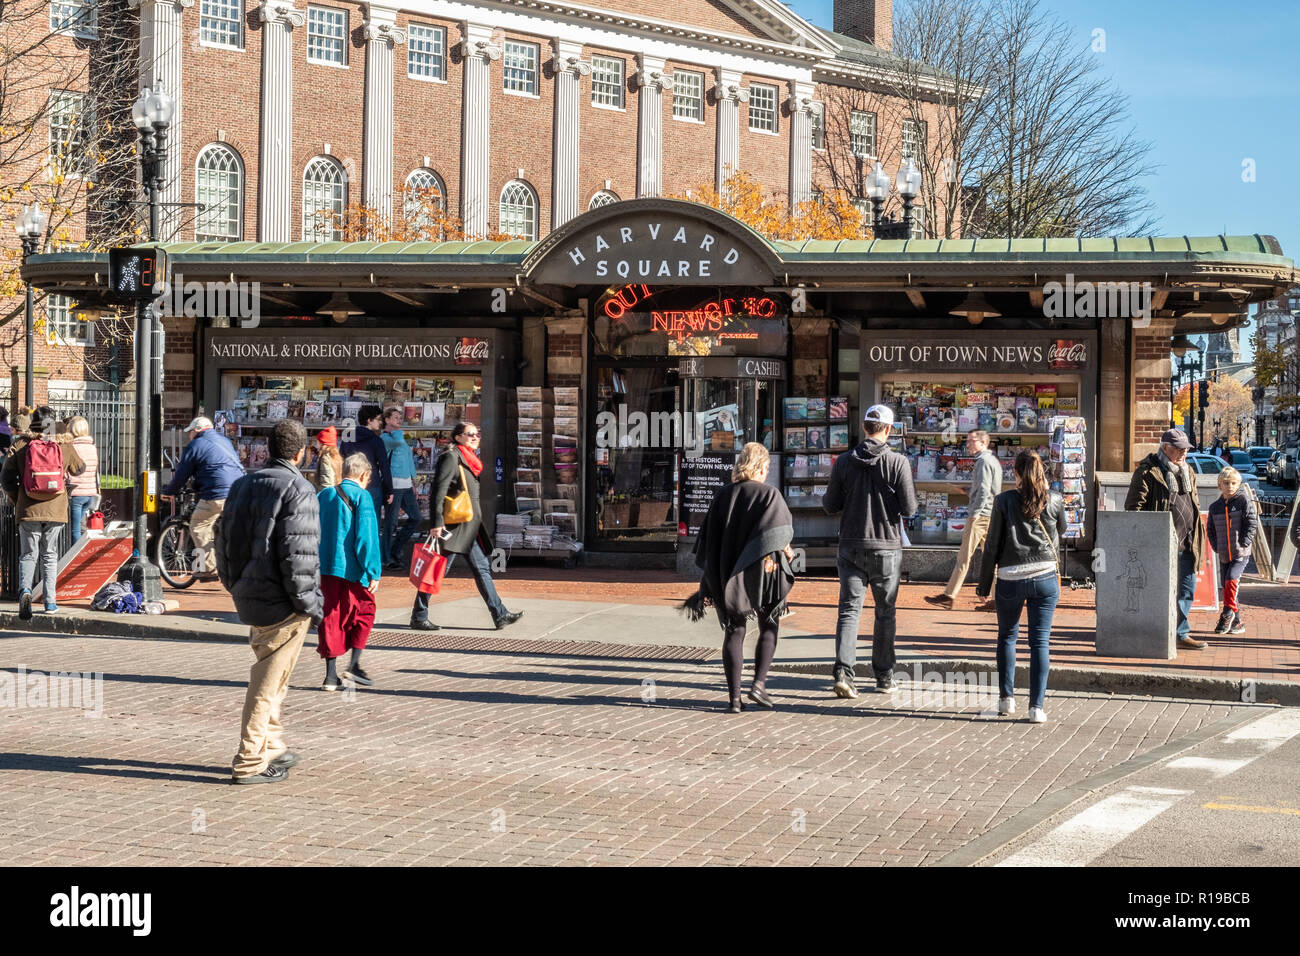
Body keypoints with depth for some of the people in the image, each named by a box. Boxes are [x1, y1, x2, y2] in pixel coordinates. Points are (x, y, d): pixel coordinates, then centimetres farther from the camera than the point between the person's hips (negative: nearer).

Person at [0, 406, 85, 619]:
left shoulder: (20, 446, -2)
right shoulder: (64, 446, -1)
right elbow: (79, 469, 18)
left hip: (28, 511, 0)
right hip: (55, 511, 0)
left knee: (28, 555, 8)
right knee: (49, 556, 12)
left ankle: (25, 589, -18)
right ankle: (50, 601, 10)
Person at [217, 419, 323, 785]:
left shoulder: (241, 486, 11)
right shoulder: (296, 490, -14)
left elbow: (223, 545, 16)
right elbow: (298, 555, -21)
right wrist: (309, 604, -12)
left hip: (249, 599, 8)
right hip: (282, 604, -8)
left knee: (269, 675, 21)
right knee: (268, 682, -1)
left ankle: (273, 748, 30)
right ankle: (250, 763, 2)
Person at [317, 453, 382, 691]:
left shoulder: (323, 495, 11)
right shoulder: (361, 497, -7)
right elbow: (366, 536, -14)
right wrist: (373, 572, -13)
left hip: (324, 568, 5)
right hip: (350, 569, -5)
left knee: (331, 615, 9)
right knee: (364, 610, 11)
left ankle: (331, 674, 7)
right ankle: (354, 664, 1)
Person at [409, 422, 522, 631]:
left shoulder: (470, 459, 18)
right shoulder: (451, 457, -10)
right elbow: (439, 490, -17)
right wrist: (437, 522, -24)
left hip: (471, 526, 9)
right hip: (455, 525, -9)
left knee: (482, 569, 8)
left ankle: (500, 614, 8)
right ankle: (418, 616, 2)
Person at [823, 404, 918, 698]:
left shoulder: (844, 461, -2)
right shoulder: (898, 463, -10)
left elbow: (830, 505, 2)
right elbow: (909, 509, -10)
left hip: (851, 547, 2)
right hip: (886, 547, -2)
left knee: (849, 609, 2)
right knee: (885, 612, 12)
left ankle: (843, 671, -14)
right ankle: (884, 675, 20)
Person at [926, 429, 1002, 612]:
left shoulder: (984, 461, -11)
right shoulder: (993, 460, 19)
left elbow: (984, 490, -20)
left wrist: (975, 513, -21)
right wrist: (966, 491, 20)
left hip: (981, 515, -10)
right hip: (990, 515, 10)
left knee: (964, 556, -7)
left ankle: (949, 595, -5)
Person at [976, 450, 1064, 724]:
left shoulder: (1004, 500, -4)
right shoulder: (1055, 501, 0)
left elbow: (992, 545, -2)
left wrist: (984, 584, 6)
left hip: (1010, 580, -1)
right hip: (1045, 577, 1)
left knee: (1007, 636, 18)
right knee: (1040, 641, 3)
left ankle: (1006, 697, 16)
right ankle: (1037, 706, -1)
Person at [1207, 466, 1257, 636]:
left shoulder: (1244, 501, -4)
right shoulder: (1215, 506, 8)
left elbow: (1252, 524, -7)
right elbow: (1210, 529, 16)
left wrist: (1244, 544, -13)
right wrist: (1216, 547, 5)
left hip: (1241, 553, -5)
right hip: (1223, 555, 5)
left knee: (1231, 580, -22)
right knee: (1227, 587, 7)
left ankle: (1227, 614, -12)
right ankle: (1237, 621, 16)